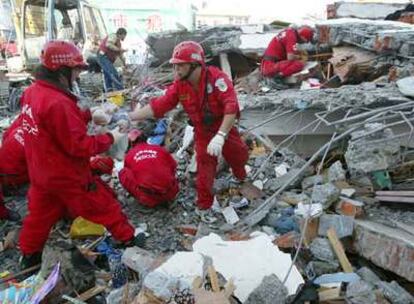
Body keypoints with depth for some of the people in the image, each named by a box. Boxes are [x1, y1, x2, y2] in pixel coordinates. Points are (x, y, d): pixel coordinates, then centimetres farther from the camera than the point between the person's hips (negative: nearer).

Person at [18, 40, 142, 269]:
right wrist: (109, 138, -15)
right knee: (104, 205, 10)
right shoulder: (58, 103, -30)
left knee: (40, 215, 23)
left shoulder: (31, 92, 0)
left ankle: (29, 256, 41)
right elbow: (79, 146, -26)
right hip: (68, 176, -8)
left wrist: (87, 116, 5)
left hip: (40, 174, 8)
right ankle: (128, 239, 27)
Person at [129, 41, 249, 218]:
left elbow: (232, 108, -37)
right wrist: (129, 117, -22)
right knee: (205, 173, 6)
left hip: (225, 130, -2)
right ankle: (203, 207, 26)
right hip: (203, 134, 2)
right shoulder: (179, 86, -13)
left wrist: (220, 136, -46)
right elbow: (158, 106, -15)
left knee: (239, 157, 19)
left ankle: (243, 182, 53)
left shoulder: (216, 78, -28)